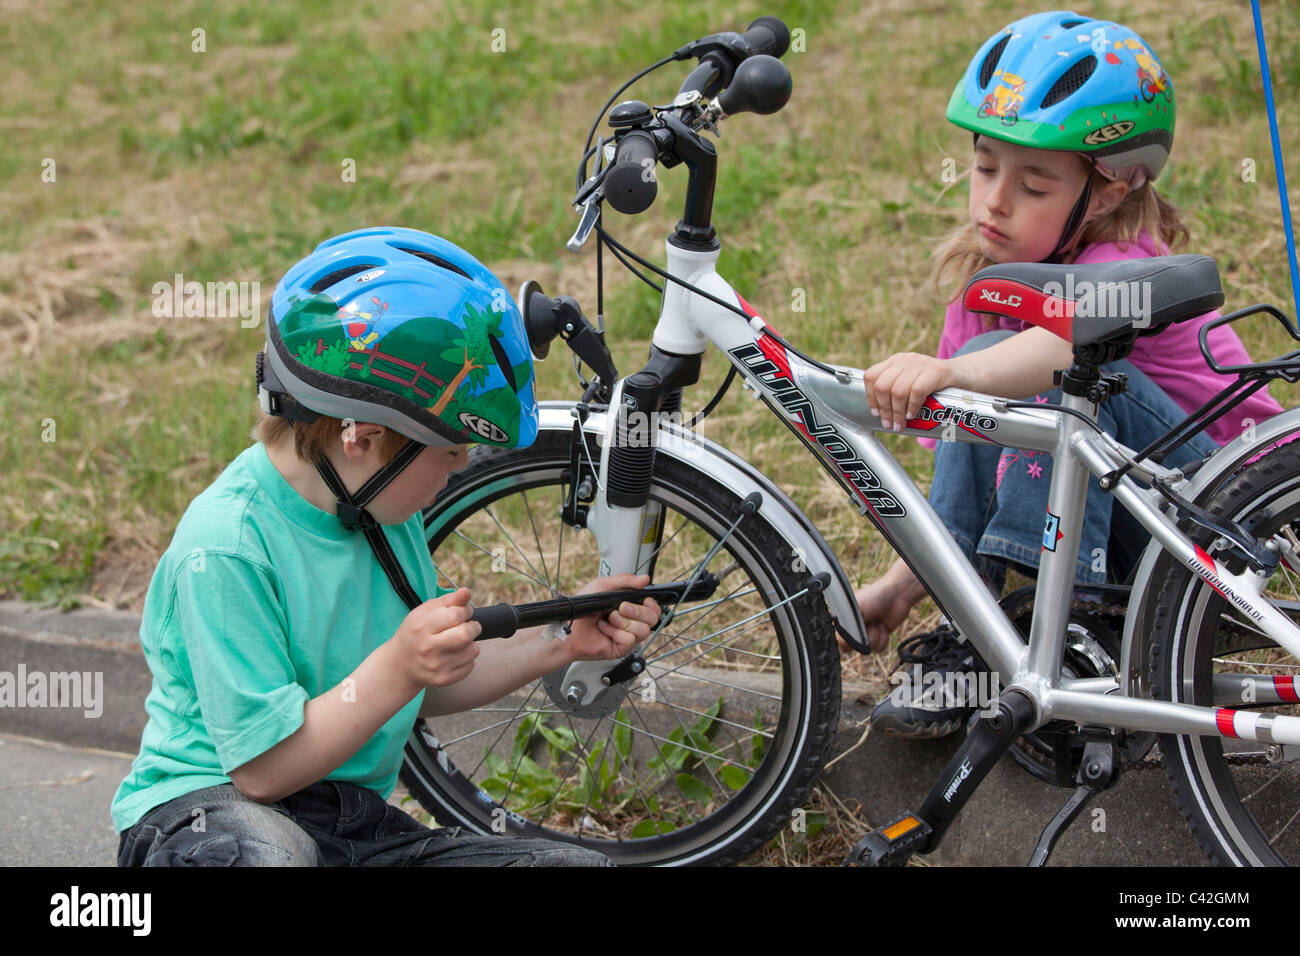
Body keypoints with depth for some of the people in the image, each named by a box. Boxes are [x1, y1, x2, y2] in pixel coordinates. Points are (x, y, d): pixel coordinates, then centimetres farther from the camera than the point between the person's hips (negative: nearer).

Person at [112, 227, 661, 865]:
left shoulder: (385, 509, 5)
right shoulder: (226, 545, -21)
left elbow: (427, 693, 17)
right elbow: (264, 768, -22)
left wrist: (558, 645, 7)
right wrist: (396, 669, -29)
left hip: (354, 824, 6)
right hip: (208, 807, -6)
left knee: (579, 864, -11)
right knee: (272, 856, -42)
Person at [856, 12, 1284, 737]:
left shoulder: (1123, 267, -21)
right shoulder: (989, 286, 0)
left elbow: (1067, 340, -47)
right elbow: (967, 460, -1)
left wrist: (946, 372, -65)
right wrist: (902, 585, -13)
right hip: (1130, 521, 7)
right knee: (976, 400, -14)